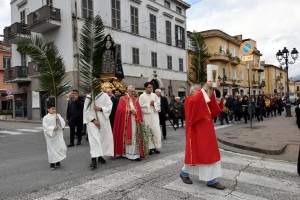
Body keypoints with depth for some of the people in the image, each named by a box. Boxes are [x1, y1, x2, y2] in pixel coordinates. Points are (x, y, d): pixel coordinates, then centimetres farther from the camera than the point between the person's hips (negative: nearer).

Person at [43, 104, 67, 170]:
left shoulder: (58, 115, 6)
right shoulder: (46, 118, -5)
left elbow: (63, 123, -1)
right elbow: (45, 127, -10)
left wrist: (58, 119, -15)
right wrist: (53, 128, -20)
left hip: (58, 135, 3)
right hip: (50, 136, -3)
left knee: (61, 148, 1)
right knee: (52, 149, 4)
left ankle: (58, 161, 23)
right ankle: (52, 163, 20)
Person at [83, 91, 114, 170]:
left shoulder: (104, 95, 2)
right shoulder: (88, 97, 2)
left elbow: (110, 106, -3)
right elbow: (86, 110, -2)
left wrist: (100, 108, -18)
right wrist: (93, 120, -11)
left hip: (103, 121, 2)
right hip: (92, 121, -2)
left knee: (103, 138, 7)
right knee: (94, 139, -10)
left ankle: (100, 156, 22)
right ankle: (94, 160, -11)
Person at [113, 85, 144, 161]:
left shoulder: (135, 99, 15)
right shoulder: (123, 99, 1)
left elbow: (139, 110, 7)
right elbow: (120, 110, -9)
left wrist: (135, 111, -13)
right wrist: (129, 110, -12)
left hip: (134, 122, 4)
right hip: (126, 122, -4)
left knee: (134, 137, 1)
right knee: (127, 137, -1)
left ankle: (134, 153, 4)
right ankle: (126, 152, 7)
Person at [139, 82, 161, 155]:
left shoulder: (154, 95, 8)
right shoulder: (142, 96, -3)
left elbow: (158, 104, 8)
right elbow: (141, 106, -10)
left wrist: (154, 104, -10)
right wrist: (149, 104, -11)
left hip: (154, 115, 3)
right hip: (147, 116, -3)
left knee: (156, 131, -1)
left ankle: (155, 147, 10)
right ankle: (150, 147, 9)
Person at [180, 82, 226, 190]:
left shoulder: (205, 100, 16)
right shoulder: (189, 101, -7)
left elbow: (215, 108, 2)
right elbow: (195, 101, -32)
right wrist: (204, 89, -31)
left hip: (207, 132, 8)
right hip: (196, 133, -8)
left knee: (210, 154, 5)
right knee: (195, 153, 4)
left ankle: (212, 180, 11)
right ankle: (184, 172, 27)